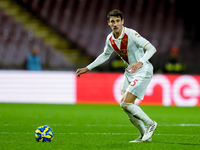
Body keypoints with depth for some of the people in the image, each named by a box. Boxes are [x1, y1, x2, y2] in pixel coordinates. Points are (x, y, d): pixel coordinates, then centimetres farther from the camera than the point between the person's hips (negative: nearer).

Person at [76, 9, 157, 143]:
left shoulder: (131, 34, -21)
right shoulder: (110, 39, 1)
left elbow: (151, 48, -28)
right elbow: (105, 55, 21)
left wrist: (140, 63, -44)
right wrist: (87, 68, 19)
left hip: (143, 70, -8)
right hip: (129, 71, 8)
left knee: (126, 103, -17)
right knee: (125, 105, 7)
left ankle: (150, 124, 0)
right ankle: (144, 135, 19)